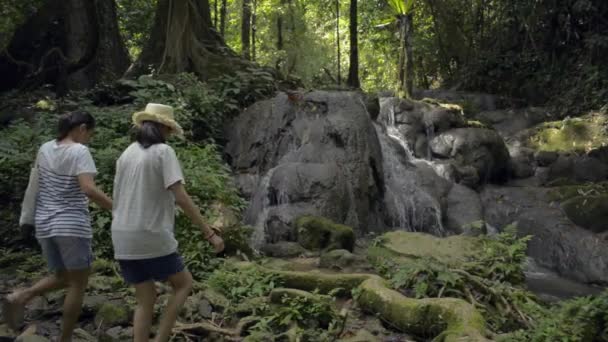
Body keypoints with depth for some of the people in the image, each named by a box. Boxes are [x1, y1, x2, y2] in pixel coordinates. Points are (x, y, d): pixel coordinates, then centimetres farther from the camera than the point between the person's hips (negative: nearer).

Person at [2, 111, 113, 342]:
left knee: (61, 277, 21)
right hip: (72, 224, -7)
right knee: (78, 284, 6)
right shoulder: (79, 151, -11)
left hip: (44, 223, 7)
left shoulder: (45, 148, 8)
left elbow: (32, 183, 16)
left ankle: (20, 297, -3)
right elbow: (89, 189, -22)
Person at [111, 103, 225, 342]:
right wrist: (209, 233, -14)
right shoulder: (163, 152, -9)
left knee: (145, 299, 15)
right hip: (152, 237, -6)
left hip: (124, 239, 7)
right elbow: (181, 198, -17)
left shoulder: (127, 154, 12)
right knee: (184, 283, 14)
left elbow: (118, 198, 14)